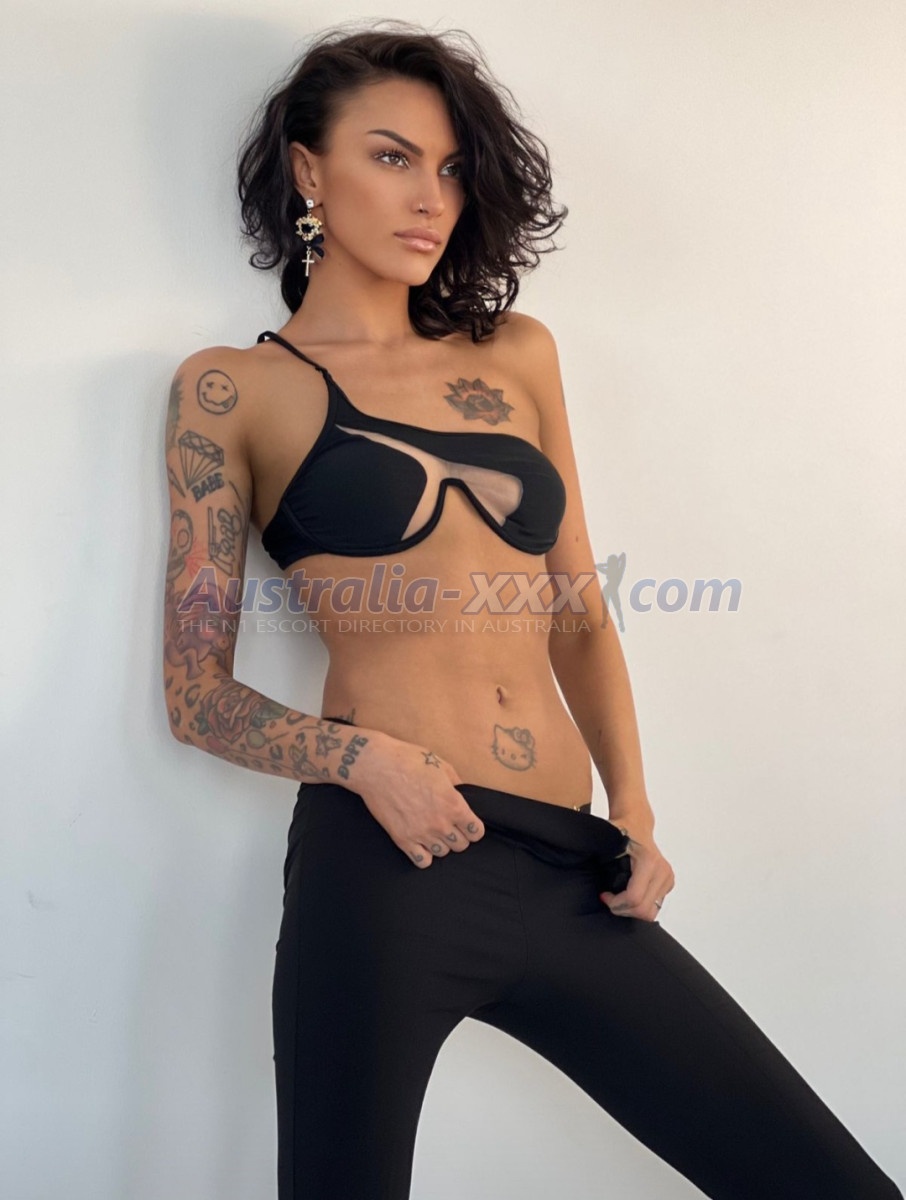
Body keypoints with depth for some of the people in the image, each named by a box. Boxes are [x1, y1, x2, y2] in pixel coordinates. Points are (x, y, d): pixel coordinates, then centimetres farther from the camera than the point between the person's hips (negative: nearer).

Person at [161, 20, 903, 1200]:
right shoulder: (232, 390, 5)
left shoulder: (516, 355, 17)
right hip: (388, 860, -3)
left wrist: (633, 813, 5)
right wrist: (363, 759, -15)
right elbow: (199, 695, 3)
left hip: (568, 872, 4)